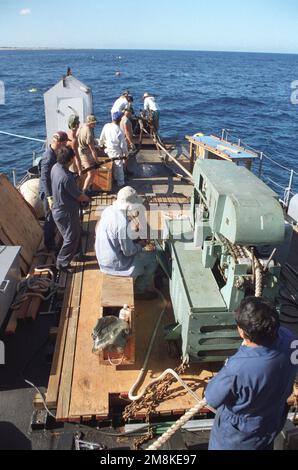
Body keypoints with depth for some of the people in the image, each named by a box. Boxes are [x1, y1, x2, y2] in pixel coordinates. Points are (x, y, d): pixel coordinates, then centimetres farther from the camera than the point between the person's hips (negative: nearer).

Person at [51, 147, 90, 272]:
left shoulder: (55, 167, -4)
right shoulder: (66, 177, -33)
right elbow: (79, 196, -19)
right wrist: (87, 199, -1)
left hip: (58, 209, 9)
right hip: (66, 213, -9)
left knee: (76, 233, 27)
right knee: (71, 238, 9)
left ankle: (75, 253, 45)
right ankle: (62, 264, 21)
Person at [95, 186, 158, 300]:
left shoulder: (109, 210, -5)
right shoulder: (122, 223, -32)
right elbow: (128, 251, -22)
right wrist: (140, 245, -4)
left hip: (103, 257, 9)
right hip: (113, 264, -9)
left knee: (144, 253, 24)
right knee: (152, 258, 4)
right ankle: (140, 291, 21)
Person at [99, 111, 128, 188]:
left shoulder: (106, 126, -12)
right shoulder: (119, 131, -27)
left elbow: (102, 137, 2)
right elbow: (123, 144, -19)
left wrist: (101, 144, 21)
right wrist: (126, 153, -4)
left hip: (109, 150, 5)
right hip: (117, 152, -5)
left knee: (113, 165, 24)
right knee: (119, 166, 11)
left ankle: (115, 178, 41)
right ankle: (121, 182, 23)